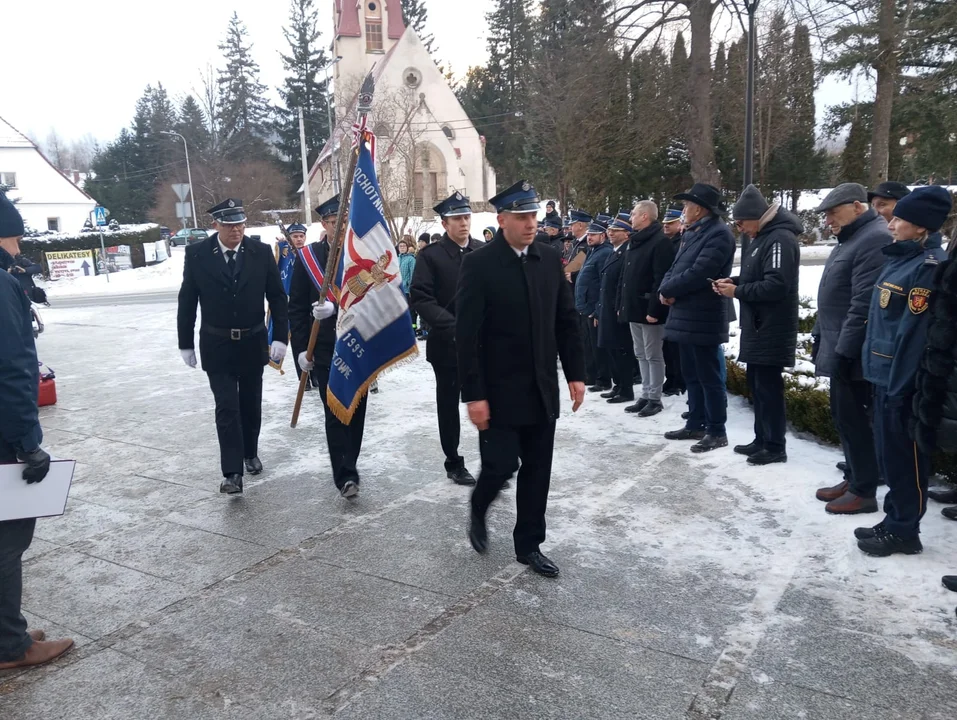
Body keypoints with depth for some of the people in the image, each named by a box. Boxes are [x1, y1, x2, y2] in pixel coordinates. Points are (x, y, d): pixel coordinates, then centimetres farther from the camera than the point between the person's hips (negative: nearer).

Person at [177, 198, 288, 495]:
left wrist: (280, 337, -7)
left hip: (253, 343, 2)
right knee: (227, 407, -7)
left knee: (251, 404, 14)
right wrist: (186, 343, 0)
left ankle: (250, 454, 35)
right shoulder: (196, 254, -8)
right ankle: (232, 473, -5)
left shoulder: (261, 252, -6)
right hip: (216, 345, -2)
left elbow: (277, 297, -1)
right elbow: (187, 301, -1)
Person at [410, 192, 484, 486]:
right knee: (449, 405, 10)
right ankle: (454, 463, 25)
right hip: (447, 344, -2)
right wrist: (454, 326, -22)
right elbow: (421, 299, -12)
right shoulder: (430, 256, -4)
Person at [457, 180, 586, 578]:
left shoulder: (550, 259, 6)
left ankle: (529, 544, 25)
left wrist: (575, 373, 6)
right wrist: (474, 395, -17)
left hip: (542, 389, 5)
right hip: (499, 391, -5)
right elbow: (467, 335, -14)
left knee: (537, 471, 10)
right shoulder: (478, 264, -11)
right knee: (501, 464, -2)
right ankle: (478, 510, 31)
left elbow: (566, 322, 11)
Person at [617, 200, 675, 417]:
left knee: (653, 355, 1)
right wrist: (621, 304, 15)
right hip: (634, 308, 9)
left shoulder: (661, 242, -14)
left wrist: (654, 309, -24)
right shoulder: (635, 241, 15)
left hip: (649, 310, -9)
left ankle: (655, 399, 9)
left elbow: (661, 279, -21)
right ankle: (645, 396, 22)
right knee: (641, 355, 14)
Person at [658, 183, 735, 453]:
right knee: (691, 375, 16)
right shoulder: (691, 234, 17)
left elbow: (698, 273, -22)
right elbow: (675, 268, 16)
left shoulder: (719, 233, -14)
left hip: (704, 318, -10)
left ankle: (717, 431, 7)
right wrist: (666, 289, -5)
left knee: (709, 377, -2)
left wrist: (668, 289, -10)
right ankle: (696, 424, 26)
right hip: (685, 315, 10)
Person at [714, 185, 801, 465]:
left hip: (772, 329, -10)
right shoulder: (762, 237, 15)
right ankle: (762, 440, 25)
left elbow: (776, 285, -25)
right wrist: (734, 281, 5)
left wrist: (738, 292, -16)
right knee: (757, 383, 15)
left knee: (769, 385, -4)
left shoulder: (780, 238, -17)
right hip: (758, 326, 10)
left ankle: (775, 447, 6)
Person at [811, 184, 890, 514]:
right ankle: (853, 478, 25)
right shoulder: (851, 238, 17)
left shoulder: (874, 239, -17)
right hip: (838, 344, 10)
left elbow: (864, 304, -23)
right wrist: (820, 334, 20)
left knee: (852, 417, -4)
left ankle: (864, 491, 6)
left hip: (851, 351, -10)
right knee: (843, 414, 15)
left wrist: (843, 349, -23)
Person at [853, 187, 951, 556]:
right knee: (889, 452, 16)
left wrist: (900, 383, -23)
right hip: (886, 372, 9)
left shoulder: (929, 266, -16)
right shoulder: (901, 258, 13)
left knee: (904, 455, 2)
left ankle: (904, 532, 14)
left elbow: (915, 332, -21)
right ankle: (895, 521, 28)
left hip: (902, 379, -9)